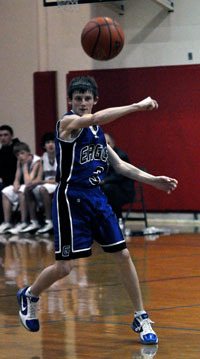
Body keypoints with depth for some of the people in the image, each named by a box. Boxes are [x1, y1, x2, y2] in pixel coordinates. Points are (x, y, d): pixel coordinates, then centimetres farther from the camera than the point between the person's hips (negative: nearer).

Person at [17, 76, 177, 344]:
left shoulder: (98, 130, 14)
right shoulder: (68, 122, -10)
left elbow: (119, 165, 17)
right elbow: (93, 118, -31)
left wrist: (153, 180, 6)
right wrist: (137, 106, -32)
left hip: (97, 198, 7)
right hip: (71, 199, -7)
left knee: (123, 255, 2)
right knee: (66, 266, -6)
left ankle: (141, 319, 9)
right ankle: (29, 296, 23)